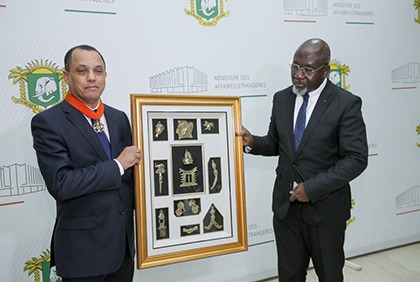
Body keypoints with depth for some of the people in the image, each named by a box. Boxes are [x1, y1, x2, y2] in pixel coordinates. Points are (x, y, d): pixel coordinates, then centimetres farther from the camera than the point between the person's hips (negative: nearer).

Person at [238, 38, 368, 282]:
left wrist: (313, 188, -21)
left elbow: (356, 158, -14)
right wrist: (253, 142, -10)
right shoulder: (281, 99, 3)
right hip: (286, 204, 4)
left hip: (325, 207, -3)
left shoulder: (346, 103, -12)